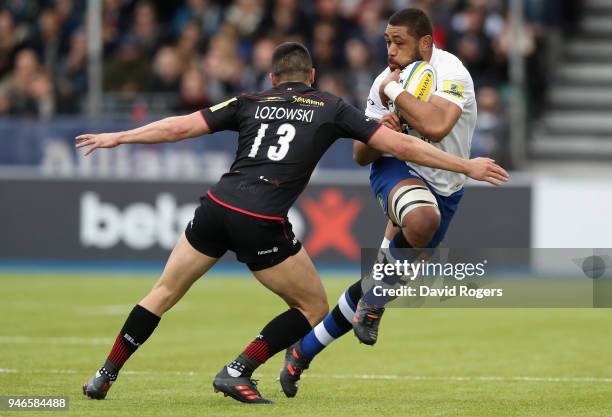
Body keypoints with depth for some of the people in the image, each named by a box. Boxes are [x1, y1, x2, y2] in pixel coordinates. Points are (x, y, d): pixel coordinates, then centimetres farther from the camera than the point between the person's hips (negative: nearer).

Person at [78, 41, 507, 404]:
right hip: (262, 223, -4)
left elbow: (181, 126, 14)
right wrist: (467, 166, 15)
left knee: (164, 293, 21)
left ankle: (105, 376, 20)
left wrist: (117, 138, 24)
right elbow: (400, 145, 10)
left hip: (217, 205, 4)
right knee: (314, 307, 14)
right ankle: (237, 372, 4)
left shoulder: (250, 102, 18)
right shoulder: (332, 108, 13)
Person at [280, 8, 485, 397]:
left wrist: (394, 91, -28)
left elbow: (436, 128, -39)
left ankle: (305, 350, 21)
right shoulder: (387, 80, -3)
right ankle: (374, 303, -20)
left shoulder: (450, 73, -18)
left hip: (443, 187, 0)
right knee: (422, 218, -39)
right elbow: (361, 155, 2)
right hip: (397, 169, 0)